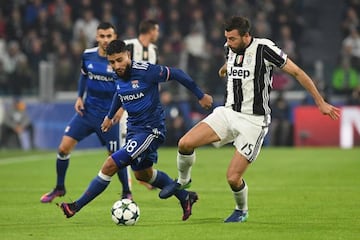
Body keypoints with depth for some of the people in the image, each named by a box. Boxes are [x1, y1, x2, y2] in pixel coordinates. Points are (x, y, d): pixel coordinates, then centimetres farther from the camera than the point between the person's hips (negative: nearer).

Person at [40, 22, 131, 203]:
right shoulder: (88, 55, -1)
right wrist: (79, 97, 6)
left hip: (108, 115, -4)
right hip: (87, 110, 4)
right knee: (64, 147, -3)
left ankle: (126, 193, 21)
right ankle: (59, 188, 16)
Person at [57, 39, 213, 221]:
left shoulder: (146, 71, -20)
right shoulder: (119, 76, 2)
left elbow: (175, 74, -11)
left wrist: (200, 95, -4)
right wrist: (110, 116, 33)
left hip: (151, 130, -9)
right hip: (133, 130, 9)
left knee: (110, 165, -16)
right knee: (143, 174, 25)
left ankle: (76, 206, -8)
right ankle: (185, 197, 42)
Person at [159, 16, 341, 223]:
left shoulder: (263, 48, -16)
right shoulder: (230, 49, 2)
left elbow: (297, 72, -9)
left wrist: (320, 102, -7)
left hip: (253, 121, -6)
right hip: (228, 112, 6)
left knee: (233, 177, -10)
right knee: (185, 143, -13)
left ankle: (242, 211, 22)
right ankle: (183, 180, 17)